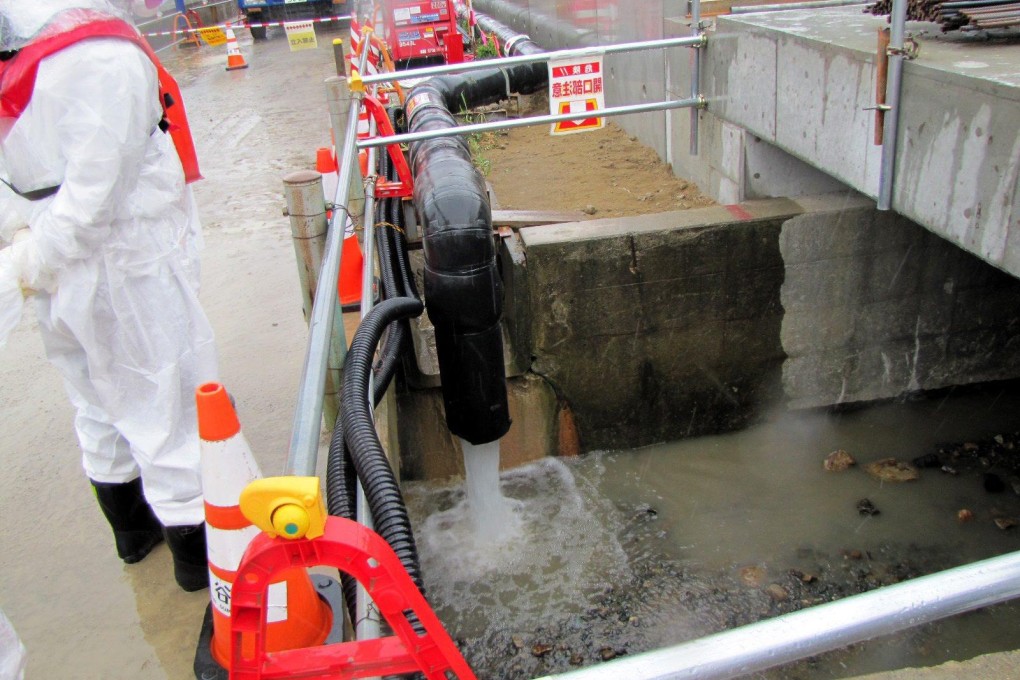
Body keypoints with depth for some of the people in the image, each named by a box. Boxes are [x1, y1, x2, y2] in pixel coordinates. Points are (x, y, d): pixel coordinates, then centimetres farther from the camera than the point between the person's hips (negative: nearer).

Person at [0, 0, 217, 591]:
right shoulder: (105, 56, -23)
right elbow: (97, 183, -23)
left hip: (66, 278, 8)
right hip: (133, 268, -8)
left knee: (100, 401, 22)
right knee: (168, 403, 6)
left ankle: (132, 524, 42)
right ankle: (196, 545, 21)